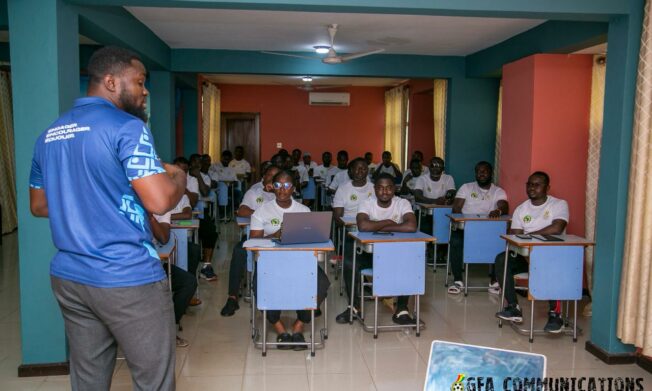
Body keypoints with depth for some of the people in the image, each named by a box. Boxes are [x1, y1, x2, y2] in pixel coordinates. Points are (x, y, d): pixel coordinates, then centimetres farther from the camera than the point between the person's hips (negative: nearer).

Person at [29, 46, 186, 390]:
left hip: (68, 277, 8)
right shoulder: (127, 127, -13)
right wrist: (178, 177, -1)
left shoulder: (49, 135, 11)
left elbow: (38, 206, 19)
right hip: (128, 280, -8)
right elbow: (160, 201, -21)